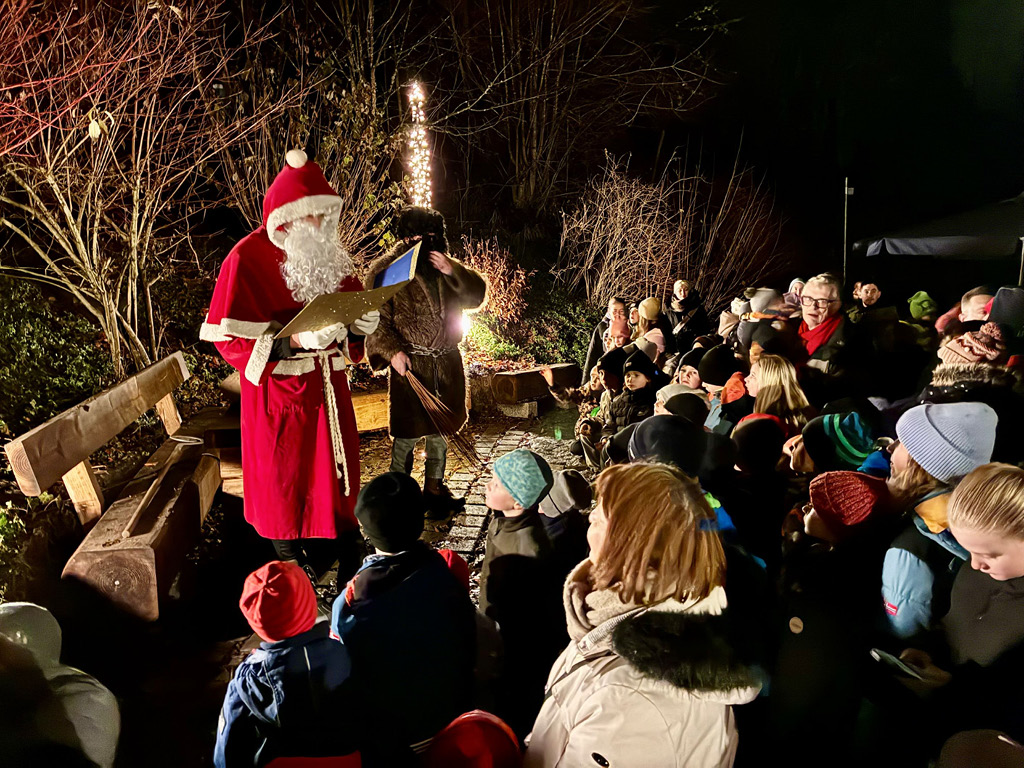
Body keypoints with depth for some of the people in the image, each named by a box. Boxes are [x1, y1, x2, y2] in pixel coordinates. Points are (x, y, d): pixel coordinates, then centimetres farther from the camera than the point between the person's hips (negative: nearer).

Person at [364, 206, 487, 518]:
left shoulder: (444, 266, 12)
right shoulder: (386, 269, -5)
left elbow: (477, 295, 6)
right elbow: (375, 319, -10)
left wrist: (452, 270, -9)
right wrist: (393, 352, -21)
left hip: (447, 363, 6)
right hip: (410, 365, -6)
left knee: (440, 429, 16)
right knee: (407, 433, -1)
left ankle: (434, 489, 32)